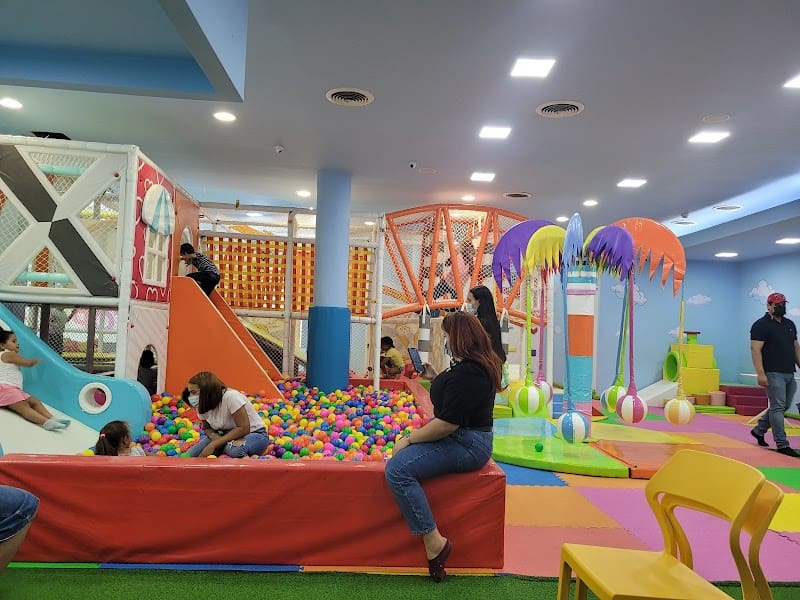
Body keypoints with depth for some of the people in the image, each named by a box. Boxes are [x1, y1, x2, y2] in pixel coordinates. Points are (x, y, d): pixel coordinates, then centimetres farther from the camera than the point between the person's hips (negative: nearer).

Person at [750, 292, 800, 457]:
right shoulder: (761, 325, -6)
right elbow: (755, 350, -13)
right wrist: (761, 374, -20)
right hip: (773, 374, -8)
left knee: (784, 406, 13)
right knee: (777, 407, -6)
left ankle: (759, 430, 28)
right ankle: (782, 444, 0)